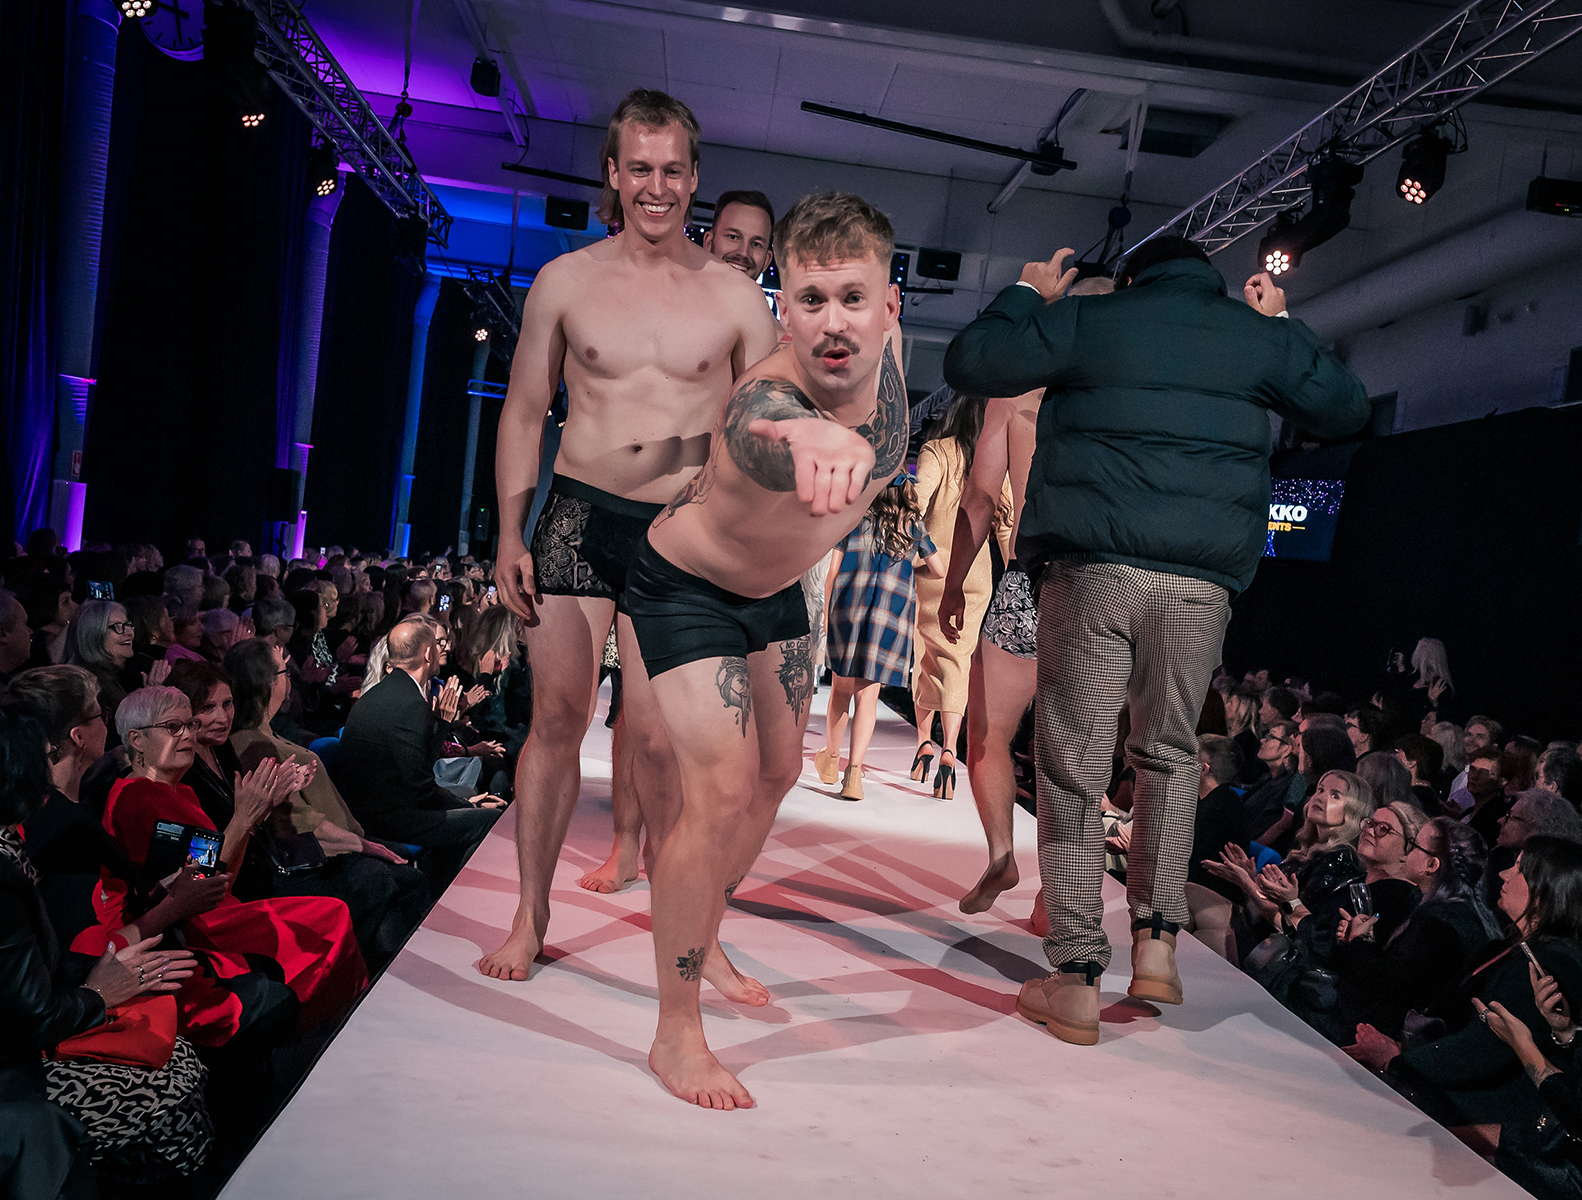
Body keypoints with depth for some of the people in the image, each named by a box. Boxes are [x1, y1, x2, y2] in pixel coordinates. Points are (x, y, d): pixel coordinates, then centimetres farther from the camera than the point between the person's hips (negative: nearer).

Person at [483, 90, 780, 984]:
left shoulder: (736, 297, 3)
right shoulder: (565, 282, 6)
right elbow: (525, 414, 10)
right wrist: (509, 535, 3)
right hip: (576, 517, 1)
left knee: (658, 736, -3)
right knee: (557, 718, 4)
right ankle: (532, 914, 20)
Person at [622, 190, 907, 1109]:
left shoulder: (883, 346, -19)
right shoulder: (765, 404, -40)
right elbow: (773, 437, -67)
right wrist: (812, 441, -91)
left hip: (778, 587, 8)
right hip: (689, 585, -8)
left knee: (778, 774, 17)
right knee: (722, 790, -18)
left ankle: (705, 940, 40)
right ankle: (677, 1031, -4)